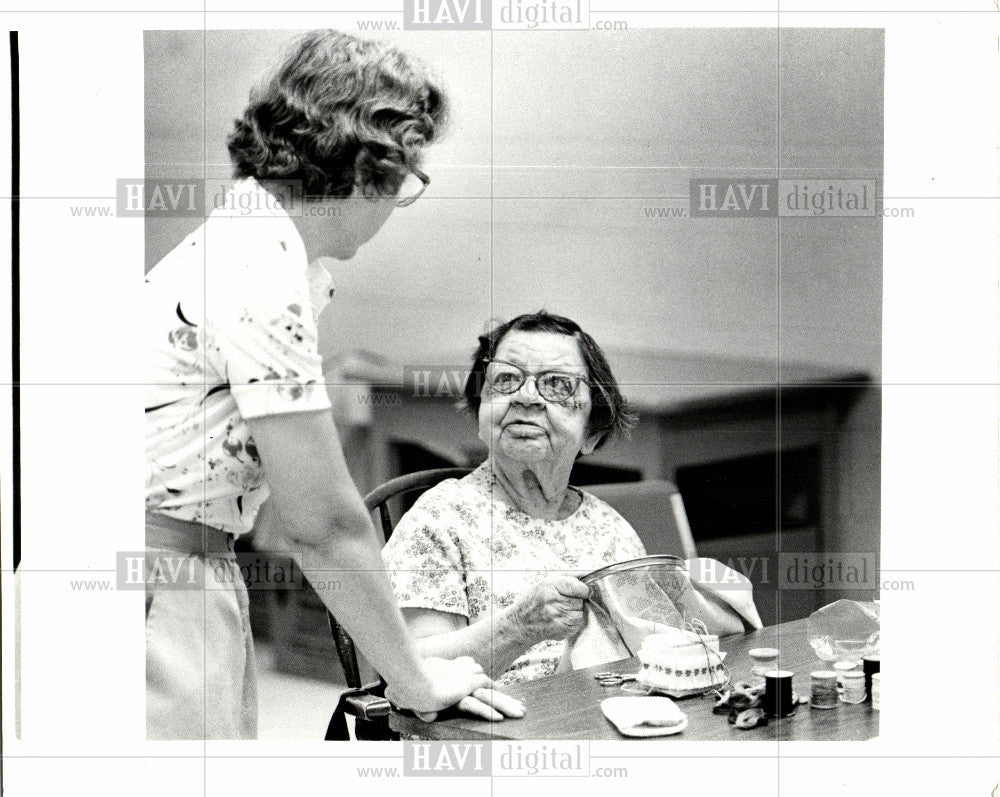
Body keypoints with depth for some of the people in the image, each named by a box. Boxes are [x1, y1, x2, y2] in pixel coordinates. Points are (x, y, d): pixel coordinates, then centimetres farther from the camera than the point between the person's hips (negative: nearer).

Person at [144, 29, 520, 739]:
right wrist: (415, 680, -6)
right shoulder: (259, 275, -20)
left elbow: (282, 510, 12)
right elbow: (323, 522, -16)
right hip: (160, 590, -10)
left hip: (200, 566, 10)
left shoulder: (263, 245, 11)